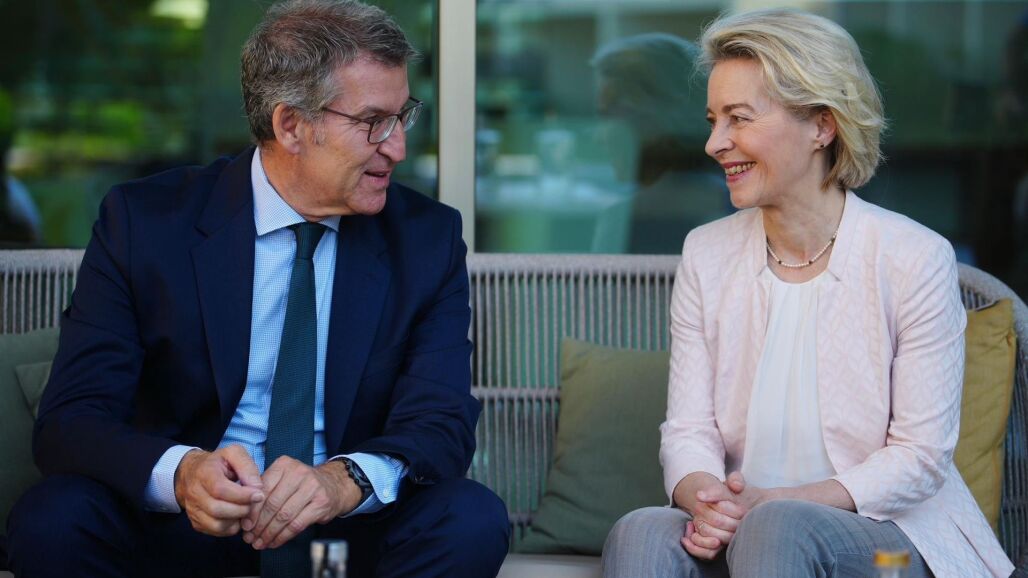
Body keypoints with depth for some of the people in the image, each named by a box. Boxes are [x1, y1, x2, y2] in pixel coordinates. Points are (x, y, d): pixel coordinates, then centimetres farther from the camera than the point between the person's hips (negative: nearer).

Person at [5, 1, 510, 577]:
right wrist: (181, 472, -36)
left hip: (352, 524, 1)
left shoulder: (428, 238, -2)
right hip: (174, 525, -1)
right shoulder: (143, 222, -8)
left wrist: (346, 479, -34)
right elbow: (71, 418, -13)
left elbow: (442, 420, -11)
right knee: (52, 520, -29)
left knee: (473, 519, -28)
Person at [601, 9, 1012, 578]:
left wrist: (773, 503, -19)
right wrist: (705, 499, -21)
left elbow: (920, 456, -8)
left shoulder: (916, 259, -7)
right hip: (741, 527, 3)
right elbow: (688, 429, 2)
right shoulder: (706, 254, 6)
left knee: (779, 527, -35)